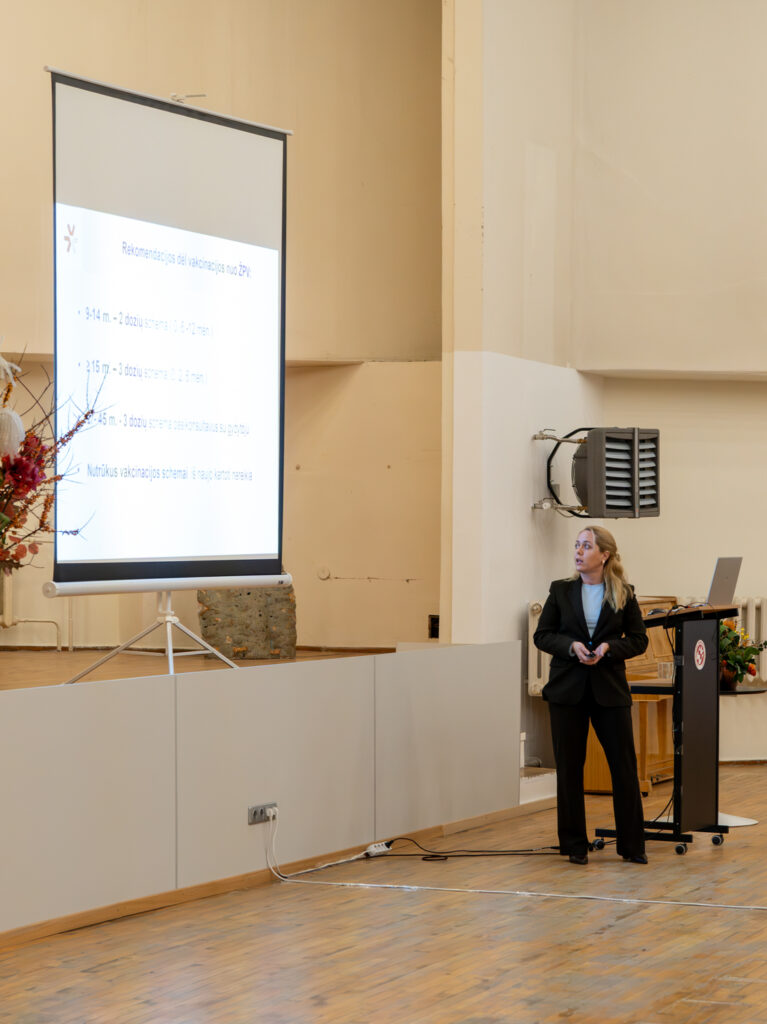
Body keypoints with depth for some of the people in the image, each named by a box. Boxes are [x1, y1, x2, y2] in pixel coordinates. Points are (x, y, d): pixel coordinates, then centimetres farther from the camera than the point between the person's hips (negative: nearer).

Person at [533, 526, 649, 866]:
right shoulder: (561, 591, 3)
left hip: (609, 690, 0)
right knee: (569, 768, 3)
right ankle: (574, 846, 13)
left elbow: (639, 640, 4)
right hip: (567, 688, 1)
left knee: (624, 766, -1)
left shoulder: (623, 594, 2)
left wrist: (608, 648, -14)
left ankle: (632, 846, 9)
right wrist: (571, 646, -13)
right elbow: (541, 635, 5)